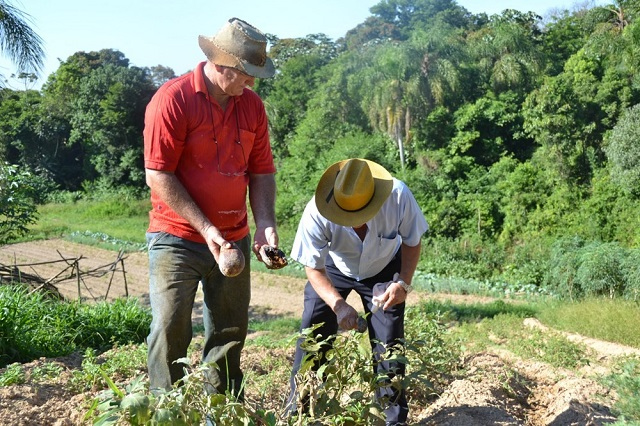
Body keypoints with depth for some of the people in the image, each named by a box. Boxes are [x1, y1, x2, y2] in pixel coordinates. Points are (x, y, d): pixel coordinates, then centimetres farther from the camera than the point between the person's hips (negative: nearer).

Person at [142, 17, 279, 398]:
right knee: (170, 332, -5)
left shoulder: (252, 105, 4)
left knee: (230, 335, 11)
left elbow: (261, 172, 8)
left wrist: (265, 224, -7)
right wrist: (206, 228, -18)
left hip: (234, 239, 5)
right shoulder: (173, 98, -12)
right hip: (177, 238, -5)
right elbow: (158, 175, -15)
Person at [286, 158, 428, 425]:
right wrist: (338, 305, -38)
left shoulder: (399, 197, -34)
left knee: (389, 341, -3)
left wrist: (404, 282, -27)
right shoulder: (316, 213, -36)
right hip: (333, 270, 0)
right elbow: (314, 268, -24)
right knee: (312, 334, -5)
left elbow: (412, 242, -14)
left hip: (384, 270, 0)